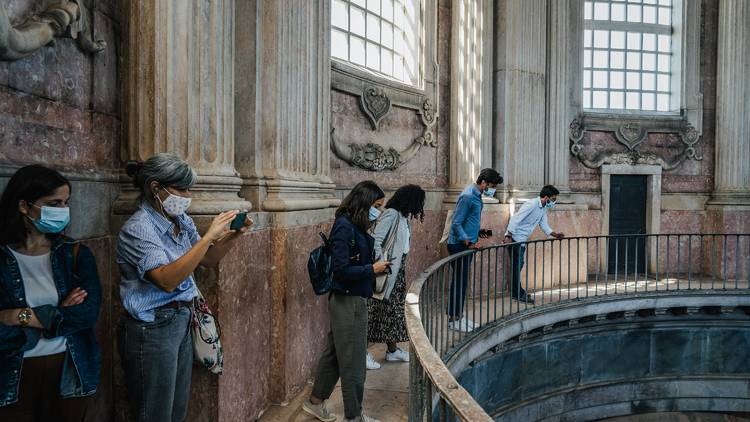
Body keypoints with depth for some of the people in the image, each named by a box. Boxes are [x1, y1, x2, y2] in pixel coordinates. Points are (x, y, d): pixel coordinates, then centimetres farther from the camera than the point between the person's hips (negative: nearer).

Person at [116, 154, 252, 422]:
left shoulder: (182, 221, 5)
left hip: (182, 321, 7)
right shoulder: (138, 228, -18)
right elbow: (167, 280, -30)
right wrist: (209, 235, -31)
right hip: (152, 329, -7)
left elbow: (207, 260, 15)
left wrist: (233, 236, -3)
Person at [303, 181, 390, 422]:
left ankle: (315, 402, 38)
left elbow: (357, 261, 8)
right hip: (348, 302, -9)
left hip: (353, 300, 9)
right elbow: (341, 270, -22)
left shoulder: (356, 226, 6)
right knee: (353, 362, 5)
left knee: (334, 353, 21)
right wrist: (372, 269, -14)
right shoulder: (344, 226, -20)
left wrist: (377, 265, -7)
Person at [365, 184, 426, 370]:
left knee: (395, 309, 15)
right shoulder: (391, 214, -16)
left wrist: (400, 267, 9)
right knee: (378, 310, -3)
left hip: (398, 270, 9)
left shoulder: (403, 216, 12)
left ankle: (393, 350, 27)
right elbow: (375, 241, -22)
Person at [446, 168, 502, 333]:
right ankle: (452, 319, 6)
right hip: (459, 245, -10)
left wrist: (475, 240, 16)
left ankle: (458, 315, 23)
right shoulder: (468, 196, -19)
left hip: (467, 245, 10)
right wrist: (468, 242, -22)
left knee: (462, 281, 14)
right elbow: (456, 223, -21)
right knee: (459, 281, -3)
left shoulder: (477, 195, 12)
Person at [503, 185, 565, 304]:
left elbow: (544, 224, 14)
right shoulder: (531, 204, -22)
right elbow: (515, 219, -26)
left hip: (522, 240, 9)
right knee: (517, 265, -5)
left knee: (519, 265, 14)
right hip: (514, 238, -9)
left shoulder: (544, 208, 7)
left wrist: (554, 234, -1)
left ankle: (516, 292, 23)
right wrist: (508, 236, -29)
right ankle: (519, 294, 1)